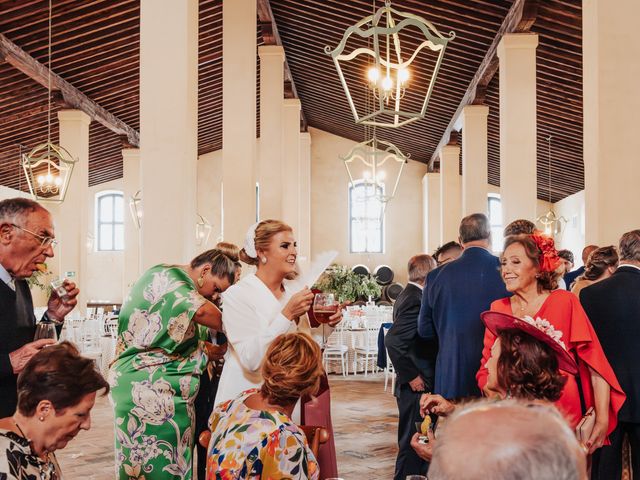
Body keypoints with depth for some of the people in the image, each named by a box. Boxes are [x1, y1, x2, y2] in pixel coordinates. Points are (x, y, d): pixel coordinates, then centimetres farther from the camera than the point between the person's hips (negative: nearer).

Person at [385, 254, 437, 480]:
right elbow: (393, 341, -28)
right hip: (418, 385, -10)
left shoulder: (408, 295, 12)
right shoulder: (416, 300, -18)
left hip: (416, 385, 10)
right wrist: (411, 376, -20)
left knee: (413, 442, 18)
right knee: (414, 443, -2)